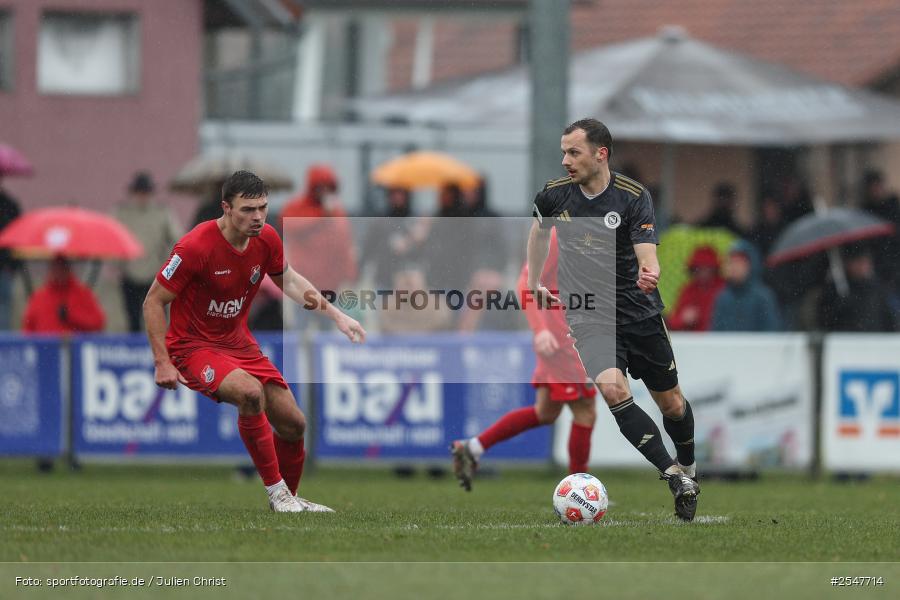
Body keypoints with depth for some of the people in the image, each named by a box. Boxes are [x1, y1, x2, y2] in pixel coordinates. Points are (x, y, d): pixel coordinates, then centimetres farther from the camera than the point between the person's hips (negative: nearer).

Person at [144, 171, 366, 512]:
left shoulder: (266, 239, -4)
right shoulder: (196, 247, -23)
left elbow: (286, 278, 18)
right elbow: (153, 302, -15)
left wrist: (333, 313, 7)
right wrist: (162, 363, -20)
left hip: (239, 343, 7)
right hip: (193, 347, -7)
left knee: (294, 425, 3)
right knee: (251, 392, -34)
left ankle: (289, 499, 29)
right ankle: (277, 492, -21)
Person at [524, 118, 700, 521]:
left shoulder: (633, 197, -14)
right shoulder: (554, 195, -4)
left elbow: (648, 257, -23)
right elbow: (539, 227, 20)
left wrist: (649, 275, -46)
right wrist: (534, 283, 24)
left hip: (640, 313, -1)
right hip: (588, 317, 1)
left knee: (670, 402, 11)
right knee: (613, 388, -26)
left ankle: (688, 469, 41)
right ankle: (675, 478, -22)